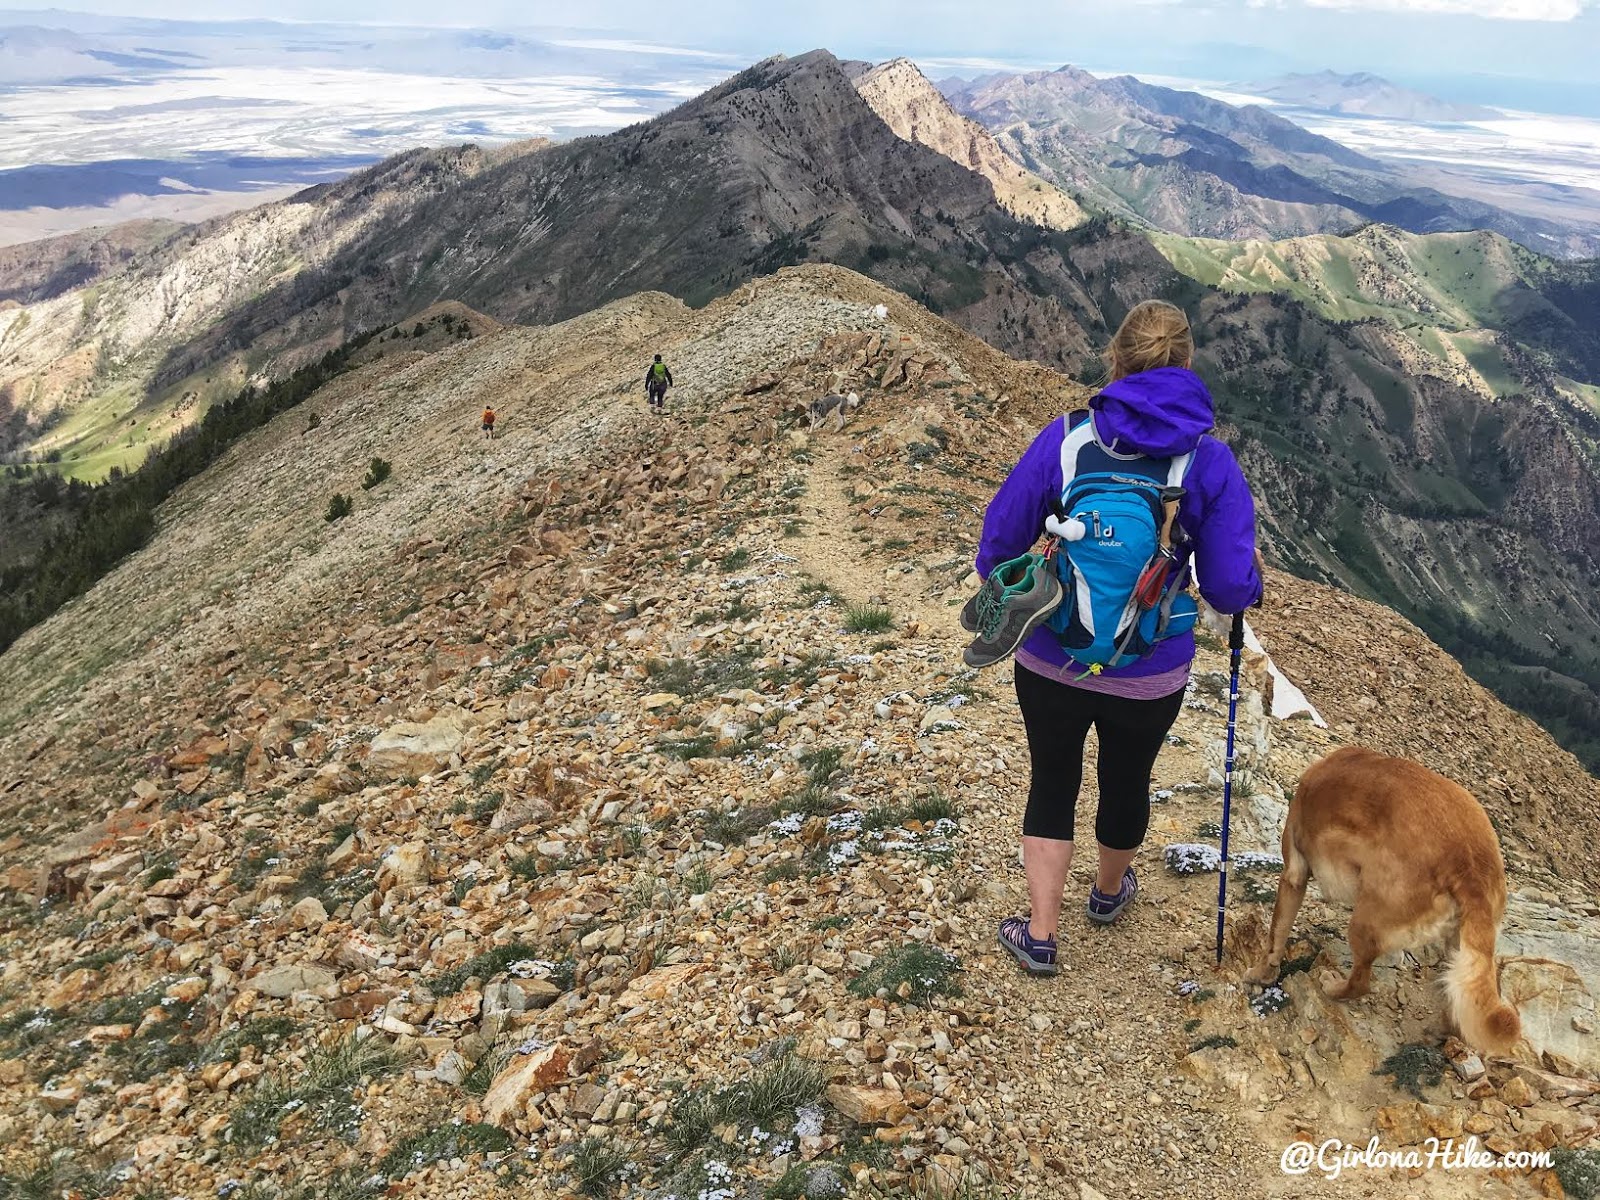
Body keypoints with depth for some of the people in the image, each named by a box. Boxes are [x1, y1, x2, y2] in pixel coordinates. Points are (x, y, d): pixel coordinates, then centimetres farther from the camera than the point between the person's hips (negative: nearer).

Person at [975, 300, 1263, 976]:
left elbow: (999, 544, -7)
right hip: (1150, 677, 1)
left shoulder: (1064, 439, -13)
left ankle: (1040, 936, 27)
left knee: (1052, 785, 20)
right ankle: (1109, 892, 53)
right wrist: (1252, 583, 11)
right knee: (1127, 779, 26)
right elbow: (1231, 590, -12)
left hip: (1051, 661, -1)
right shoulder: (1211, 463, -12)